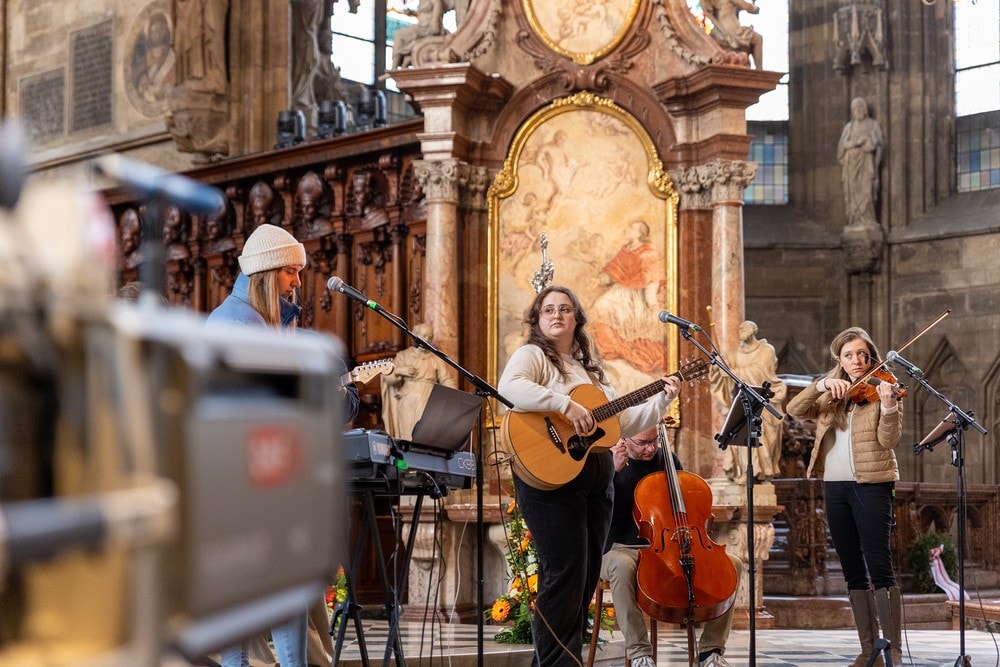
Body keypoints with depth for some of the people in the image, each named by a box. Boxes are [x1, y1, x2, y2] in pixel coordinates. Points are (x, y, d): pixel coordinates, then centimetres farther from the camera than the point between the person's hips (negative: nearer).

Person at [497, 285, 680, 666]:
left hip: (597, 477, 8)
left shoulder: (589, 367, 22)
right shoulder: (533, 355, -1)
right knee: (565, 576, -12)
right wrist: (565, 405, -27)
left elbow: (625, 422, 22)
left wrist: (663, 400, 12)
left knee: (587, 578, 7)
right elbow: (508, 388, -25)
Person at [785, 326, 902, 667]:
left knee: (879, 568, -11)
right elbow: (794, 410, 1)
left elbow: (888, 440, -10)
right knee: (853, 572, 7)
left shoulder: (882, 390, 2)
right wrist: (821, 385, -13)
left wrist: (888, 407, -28)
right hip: (835, 487, 5)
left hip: (871, 485, -5)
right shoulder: (830, 396, 14)